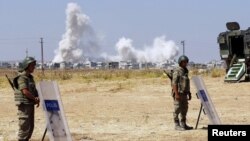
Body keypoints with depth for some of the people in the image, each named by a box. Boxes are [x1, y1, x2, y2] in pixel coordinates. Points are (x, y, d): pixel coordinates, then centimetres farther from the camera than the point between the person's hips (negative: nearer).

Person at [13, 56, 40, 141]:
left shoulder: (30, 77, 15)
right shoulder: (22, 77, -14)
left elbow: (34, 90, 16)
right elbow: (25, 92, -23)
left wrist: (37, 98, -4)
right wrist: (35, 99, -11)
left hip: (31, 104, 9)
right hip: (24, 105, -9)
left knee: (30, 127, 12)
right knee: (24, 127, -7)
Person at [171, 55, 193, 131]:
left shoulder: (185, 71, 15)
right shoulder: (177, 71, -12)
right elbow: (174, 83, -17)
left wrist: (189, 93, 17)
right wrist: (176, 94, -23)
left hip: (184, 94, 9)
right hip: (178, 93, -8)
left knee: (184, 109, 9)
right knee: (177, 110, -4)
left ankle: (183, 124, 16)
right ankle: (177, 125, 0)